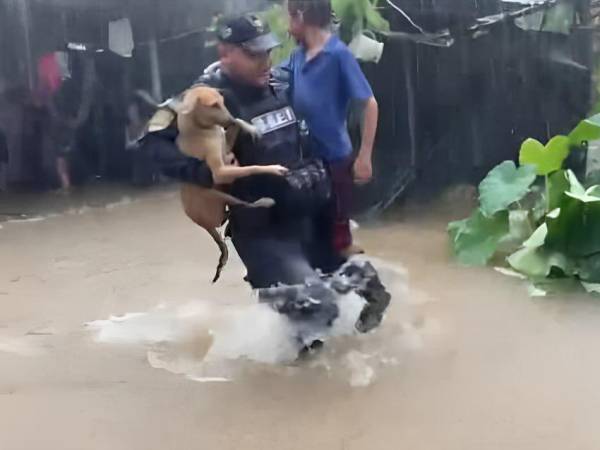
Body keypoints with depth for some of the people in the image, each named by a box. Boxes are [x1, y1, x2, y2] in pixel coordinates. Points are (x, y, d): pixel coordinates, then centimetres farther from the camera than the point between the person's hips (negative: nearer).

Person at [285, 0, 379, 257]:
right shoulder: (297, 57, 2)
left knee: (337, 236, 7)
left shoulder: (339, 55, -17)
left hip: (334, 158, -6)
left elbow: (370, 104, -16)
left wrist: (364, 156, -18)